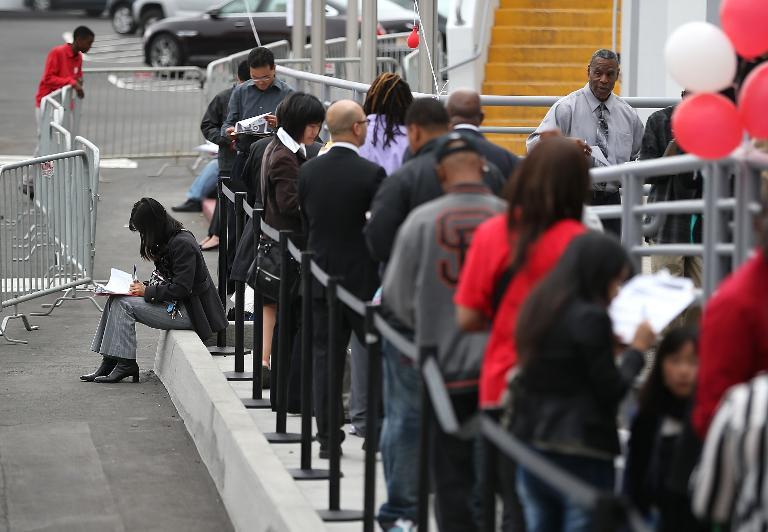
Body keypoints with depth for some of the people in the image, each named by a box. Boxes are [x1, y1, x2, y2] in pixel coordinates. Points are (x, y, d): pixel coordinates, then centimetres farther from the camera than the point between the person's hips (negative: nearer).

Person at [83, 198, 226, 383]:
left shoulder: (182, 244, -20)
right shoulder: (169, 240, 11)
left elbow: (181, 289, -23)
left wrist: (147, 292, -15)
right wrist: (144, 286, 4)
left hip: (187, 312, -10)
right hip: (174, 304, 10)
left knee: (124, 304, -15)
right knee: (114, 300, 1)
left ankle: (126, 364, -10)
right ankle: (109, 362, -3)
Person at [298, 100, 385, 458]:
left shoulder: (308, 172, 0)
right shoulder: (371, 174, -14)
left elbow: (305, 221, 8)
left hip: (321, 275, 4)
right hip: (363, 277, -4)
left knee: (325, 357, 7)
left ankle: (327, 437, 7)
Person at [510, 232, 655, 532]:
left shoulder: (539, 308, 10)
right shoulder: (591, 318, -14)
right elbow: (611, 390, -11)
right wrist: (637, 349, 2)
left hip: (531, 443, 8)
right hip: (580, 455, -8)